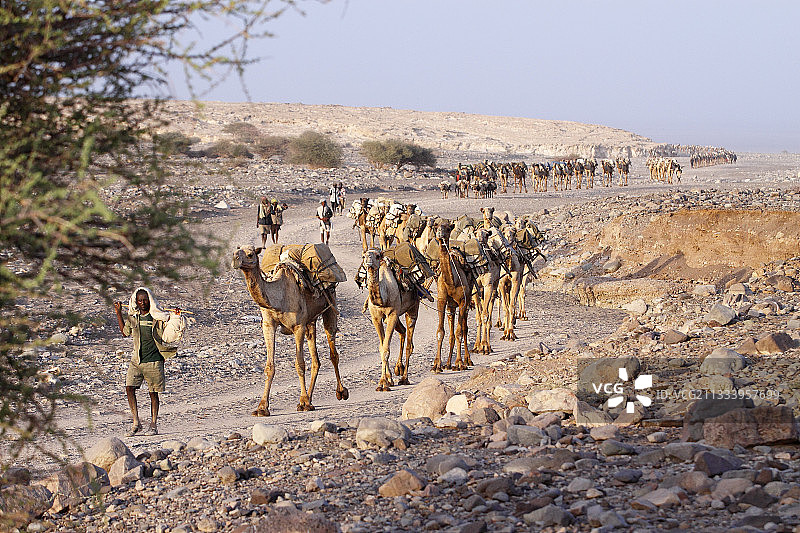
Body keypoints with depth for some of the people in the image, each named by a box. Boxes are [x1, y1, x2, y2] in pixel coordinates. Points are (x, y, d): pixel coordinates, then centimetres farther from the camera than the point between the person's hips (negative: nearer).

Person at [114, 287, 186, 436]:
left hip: (153, 360, -4)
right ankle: (136, 423, -3)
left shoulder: (158, 318, -4)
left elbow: (171, 332, 1)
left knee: (153, 393, 2)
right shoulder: (133, 317, 9)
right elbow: (125, 331, 24)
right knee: (129, 388, -10)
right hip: (136, 360, 4)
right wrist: (118, 313, 19)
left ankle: (153, 425, 11)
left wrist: (176, 317, -13)